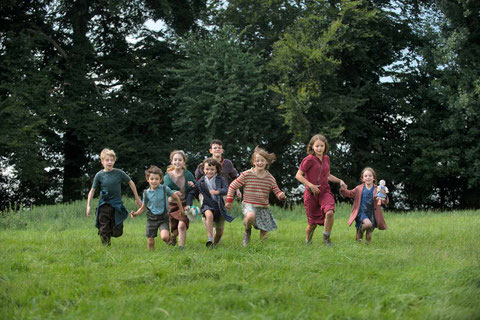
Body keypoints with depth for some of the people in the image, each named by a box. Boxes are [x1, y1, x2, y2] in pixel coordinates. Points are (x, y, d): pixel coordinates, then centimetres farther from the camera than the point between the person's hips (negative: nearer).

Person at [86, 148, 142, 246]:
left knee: (117, 233, -2)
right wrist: (88, 206, -5)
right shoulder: (99, 175, -3)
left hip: (117, 205, 0)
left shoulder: (119, 173, -4)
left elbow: (131, 183, 8)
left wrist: (137, 198, 12)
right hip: (104, 206, 0)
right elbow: (92, 190, 2)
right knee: (104, 232, -3)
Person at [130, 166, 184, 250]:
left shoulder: (165, 189, -6)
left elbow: (176, 197, 8)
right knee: (150, 242, 3)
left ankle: (169, 240, 9)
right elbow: (143, 208, 10)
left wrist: (181, 210, 16)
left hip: (163, 218, -2)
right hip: (151, 218, 2)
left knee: (164, 237, -25)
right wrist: (135, 213, -9)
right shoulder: (146, 193, 0)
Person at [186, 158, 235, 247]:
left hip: (219, 206, 1)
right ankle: (210, 239, -40)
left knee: (220, 232, 8)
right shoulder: (200, 182, 2)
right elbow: (192, 193, 10)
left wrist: (217, 192, -38)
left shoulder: (221, 179, -3)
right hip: (207, 205, -1)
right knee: (209, 215, -38)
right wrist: (188, 205, -3)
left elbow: (226, 190, -18)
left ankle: (215, 243, 36)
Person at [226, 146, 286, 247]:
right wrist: (229, 201, -1)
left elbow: (277, 191, 3)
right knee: (251, 216, -39)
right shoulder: (246, 175, -7)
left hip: (263, 207, 3)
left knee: (264, 237, 1)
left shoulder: (270, 178, 1)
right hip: (249, 205, -3)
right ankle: (247, 231, -8)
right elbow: (233, 186, 0)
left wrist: (281, 195, -21)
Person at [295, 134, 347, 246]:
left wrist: (339, 181, 9)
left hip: (325, 191, 3)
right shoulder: (309, 159, -10)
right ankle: (307, 242, 29)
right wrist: (311, 185, -18)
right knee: (313, 222, 2)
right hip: (311, 194, -3)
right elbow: (298, 175, -12)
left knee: (329, 212, -25)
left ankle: (326, 238, -6)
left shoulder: (326, 158, 7)